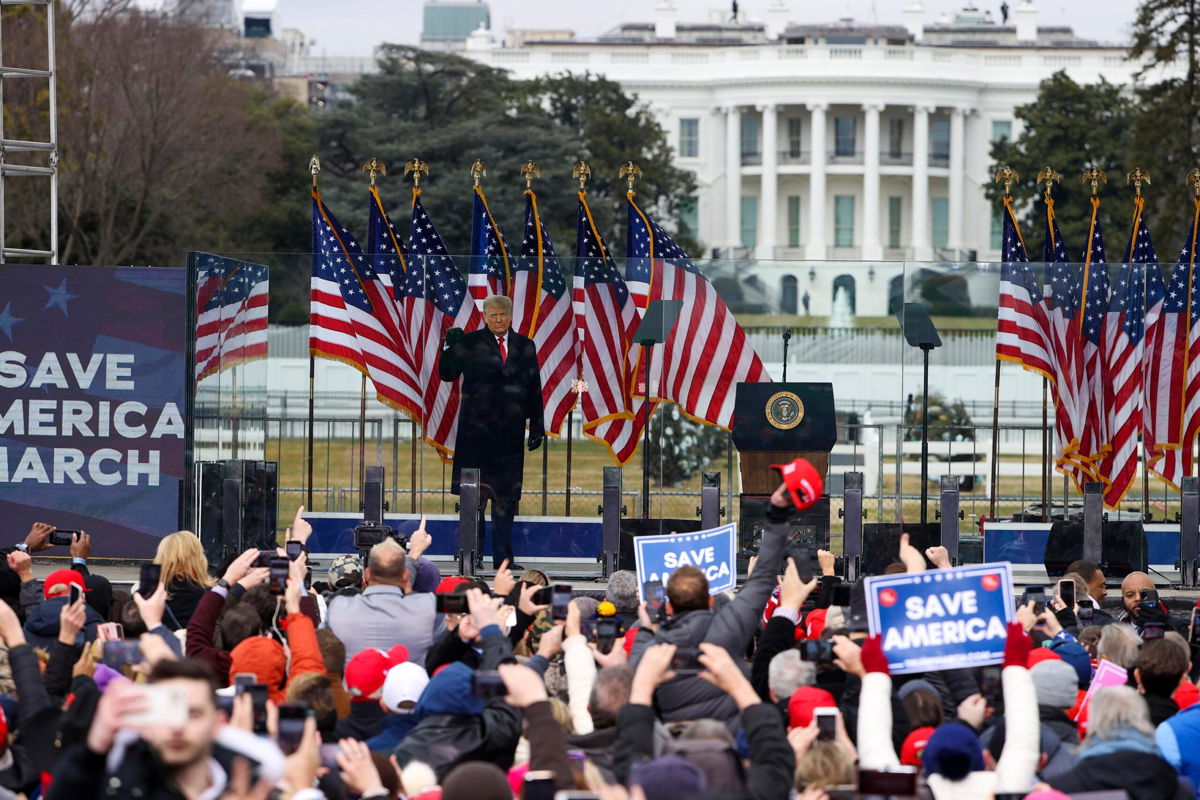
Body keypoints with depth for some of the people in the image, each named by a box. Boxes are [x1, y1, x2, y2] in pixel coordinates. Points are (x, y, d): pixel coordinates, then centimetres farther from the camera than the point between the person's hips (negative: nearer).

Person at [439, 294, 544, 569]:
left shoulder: (524, 347, 11)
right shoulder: (470, 343, 2)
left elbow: (534, 389, 12)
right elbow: (448, 374, -1)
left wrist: (536, 427, 9)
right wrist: (450, 348, -17)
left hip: (510, 430, 3)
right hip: (476, 428, -3)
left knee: (506, 495, 3)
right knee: (475, 494, -3)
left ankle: (502, 557, 7)